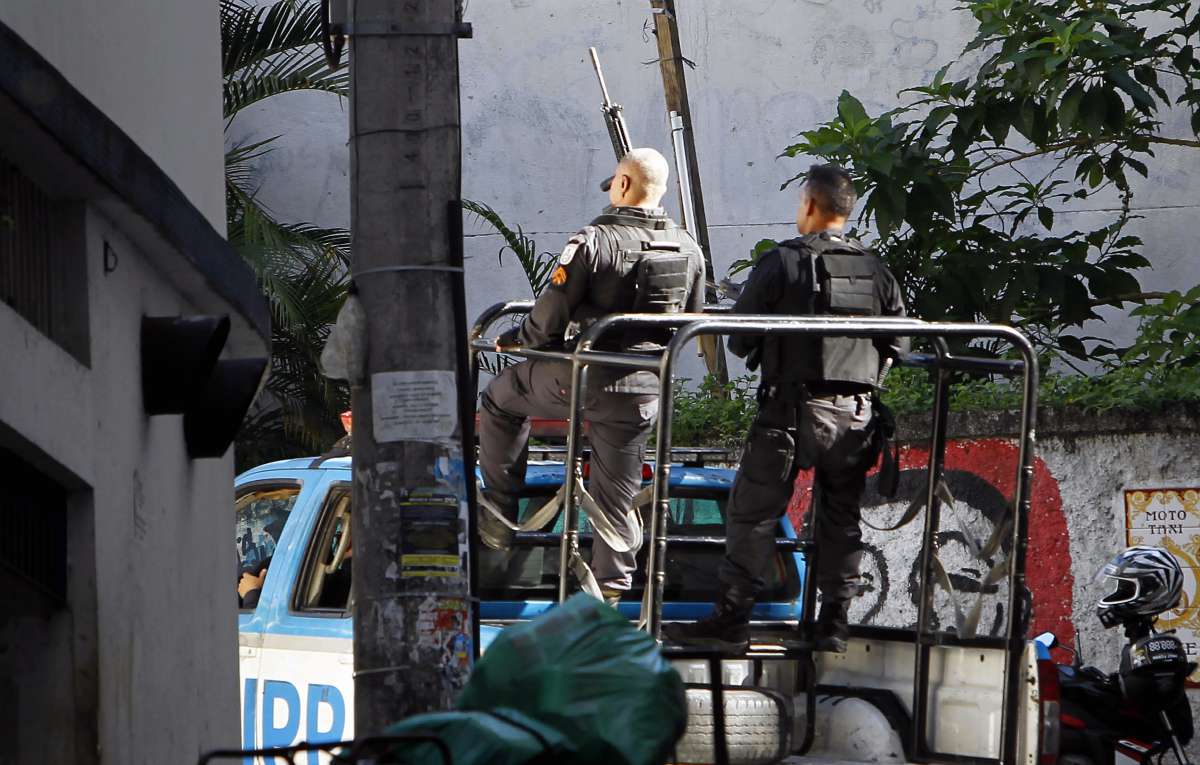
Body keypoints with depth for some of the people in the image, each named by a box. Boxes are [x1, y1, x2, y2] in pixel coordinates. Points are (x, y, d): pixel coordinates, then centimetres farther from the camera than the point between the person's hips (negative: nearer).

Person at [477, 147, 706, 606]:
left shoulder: (594, 242, -15)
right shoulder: (688, 251, 4)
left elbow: (550, 317, -14)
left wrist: (515, 341, 6)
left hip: (581, 378, -4)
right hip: (643, 393, 4)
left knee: (500, 397, 21)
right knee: (617, 494, 12)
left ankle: (500, 512, 20)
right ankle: (610, 588, 11)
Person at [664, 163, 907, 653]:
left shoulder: (782, 263, -6)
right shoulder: (876, 272, 7)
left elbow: (738, 339, -4)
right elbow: (897, 340, 8)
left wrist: (763, 355, 17)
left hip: (792, 409, -4)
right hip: (855, 411, 4)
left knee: (753, 512, -1)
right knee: (840, 519, 11)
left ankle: (731, 620, -4)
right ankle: (833, 624, 10)